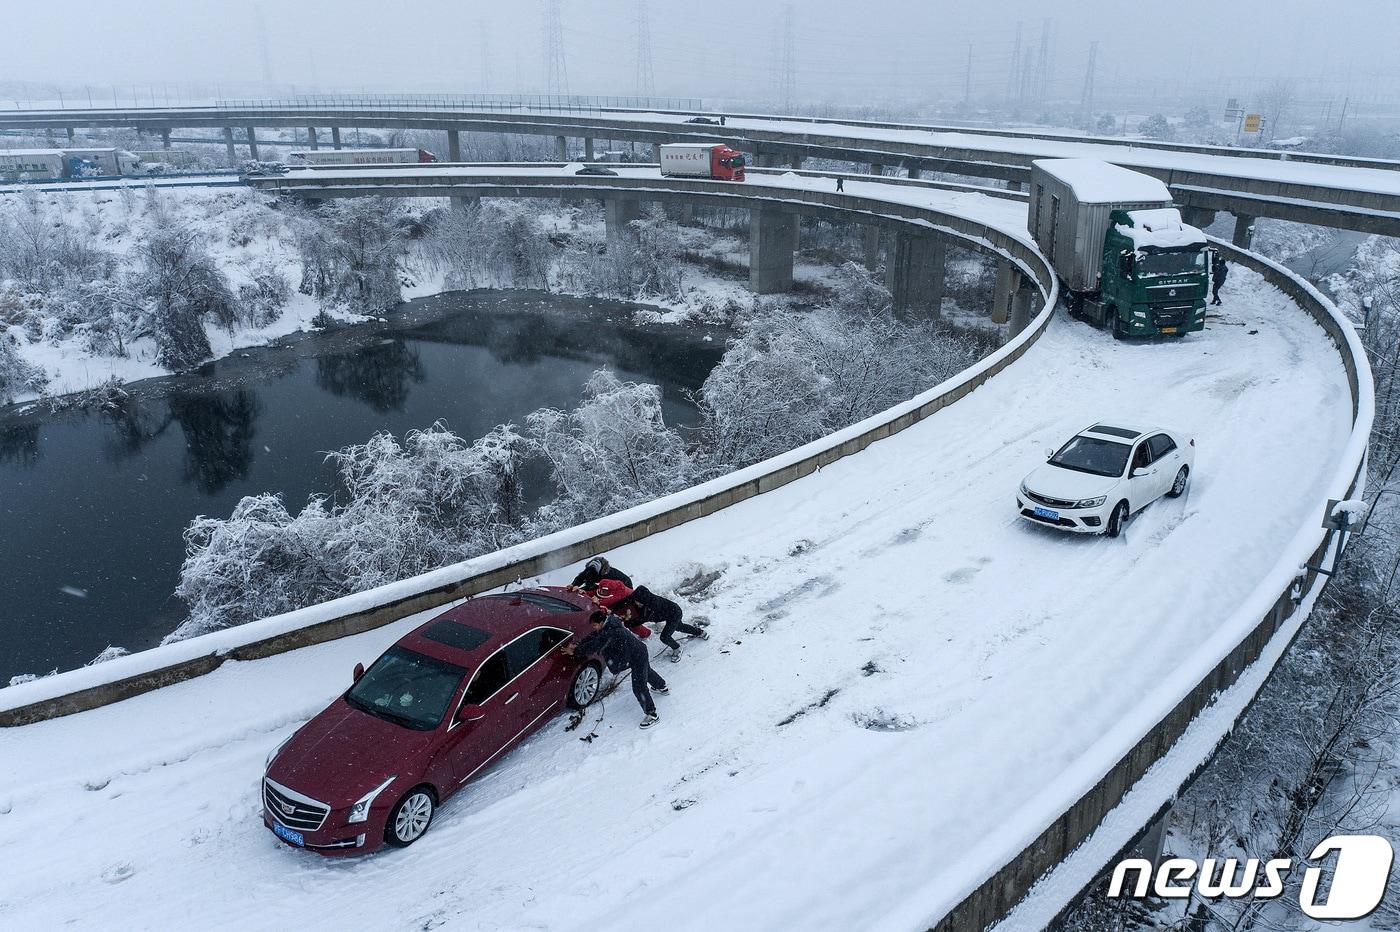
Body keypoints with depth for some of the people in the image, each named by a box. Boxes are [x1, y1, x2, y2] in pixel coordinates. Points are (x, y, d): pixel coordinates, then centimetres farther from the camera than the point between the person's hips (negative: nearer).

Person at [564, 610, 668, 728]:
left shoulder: (610, 633, -32)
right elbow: (592, 638, 2)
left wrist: (575, 652, -26)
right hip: (639, 651, 11)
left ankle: (652, 715, 0)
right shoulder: (608, 627, -1)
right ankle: (663, 687, 60)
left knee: (639, 688, -8)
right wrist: (577, 646, -11)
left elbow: (594, 646, -32)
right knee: (647, 671, 35)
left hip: (638, 657, -11)